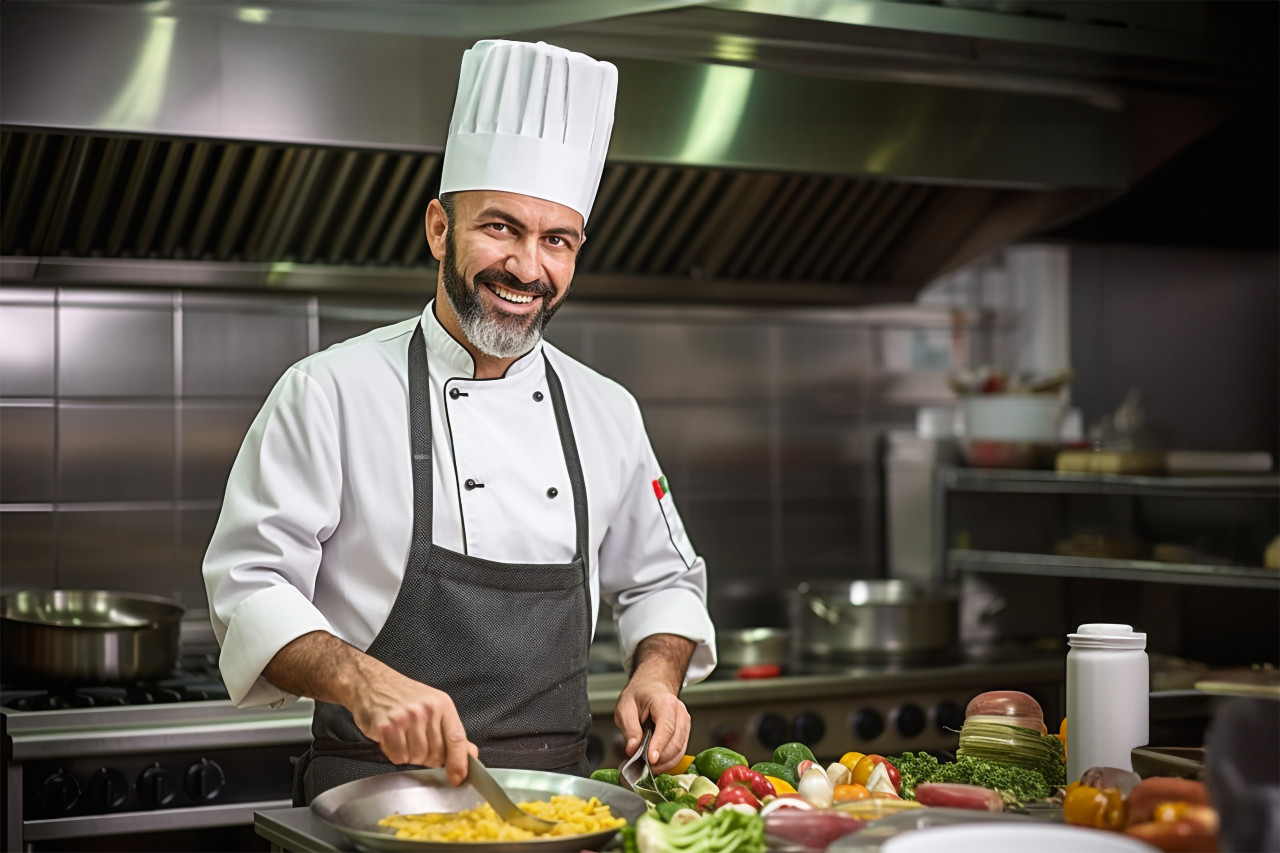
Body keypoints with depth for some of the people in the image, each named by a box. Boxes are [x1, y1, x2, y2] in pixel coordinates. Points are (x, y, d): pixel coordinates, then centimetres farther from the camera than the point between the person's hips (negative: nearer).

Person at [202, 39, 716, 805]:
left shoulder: (607, 412, 10)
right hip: (374, 796, -3)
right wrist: (361, 680, -23)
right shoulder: (332, 393, -3)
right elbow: (252, 585, -6)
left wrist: (657, 672, 1)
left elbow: (661, 580, 21)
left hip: (557, 799, 4)